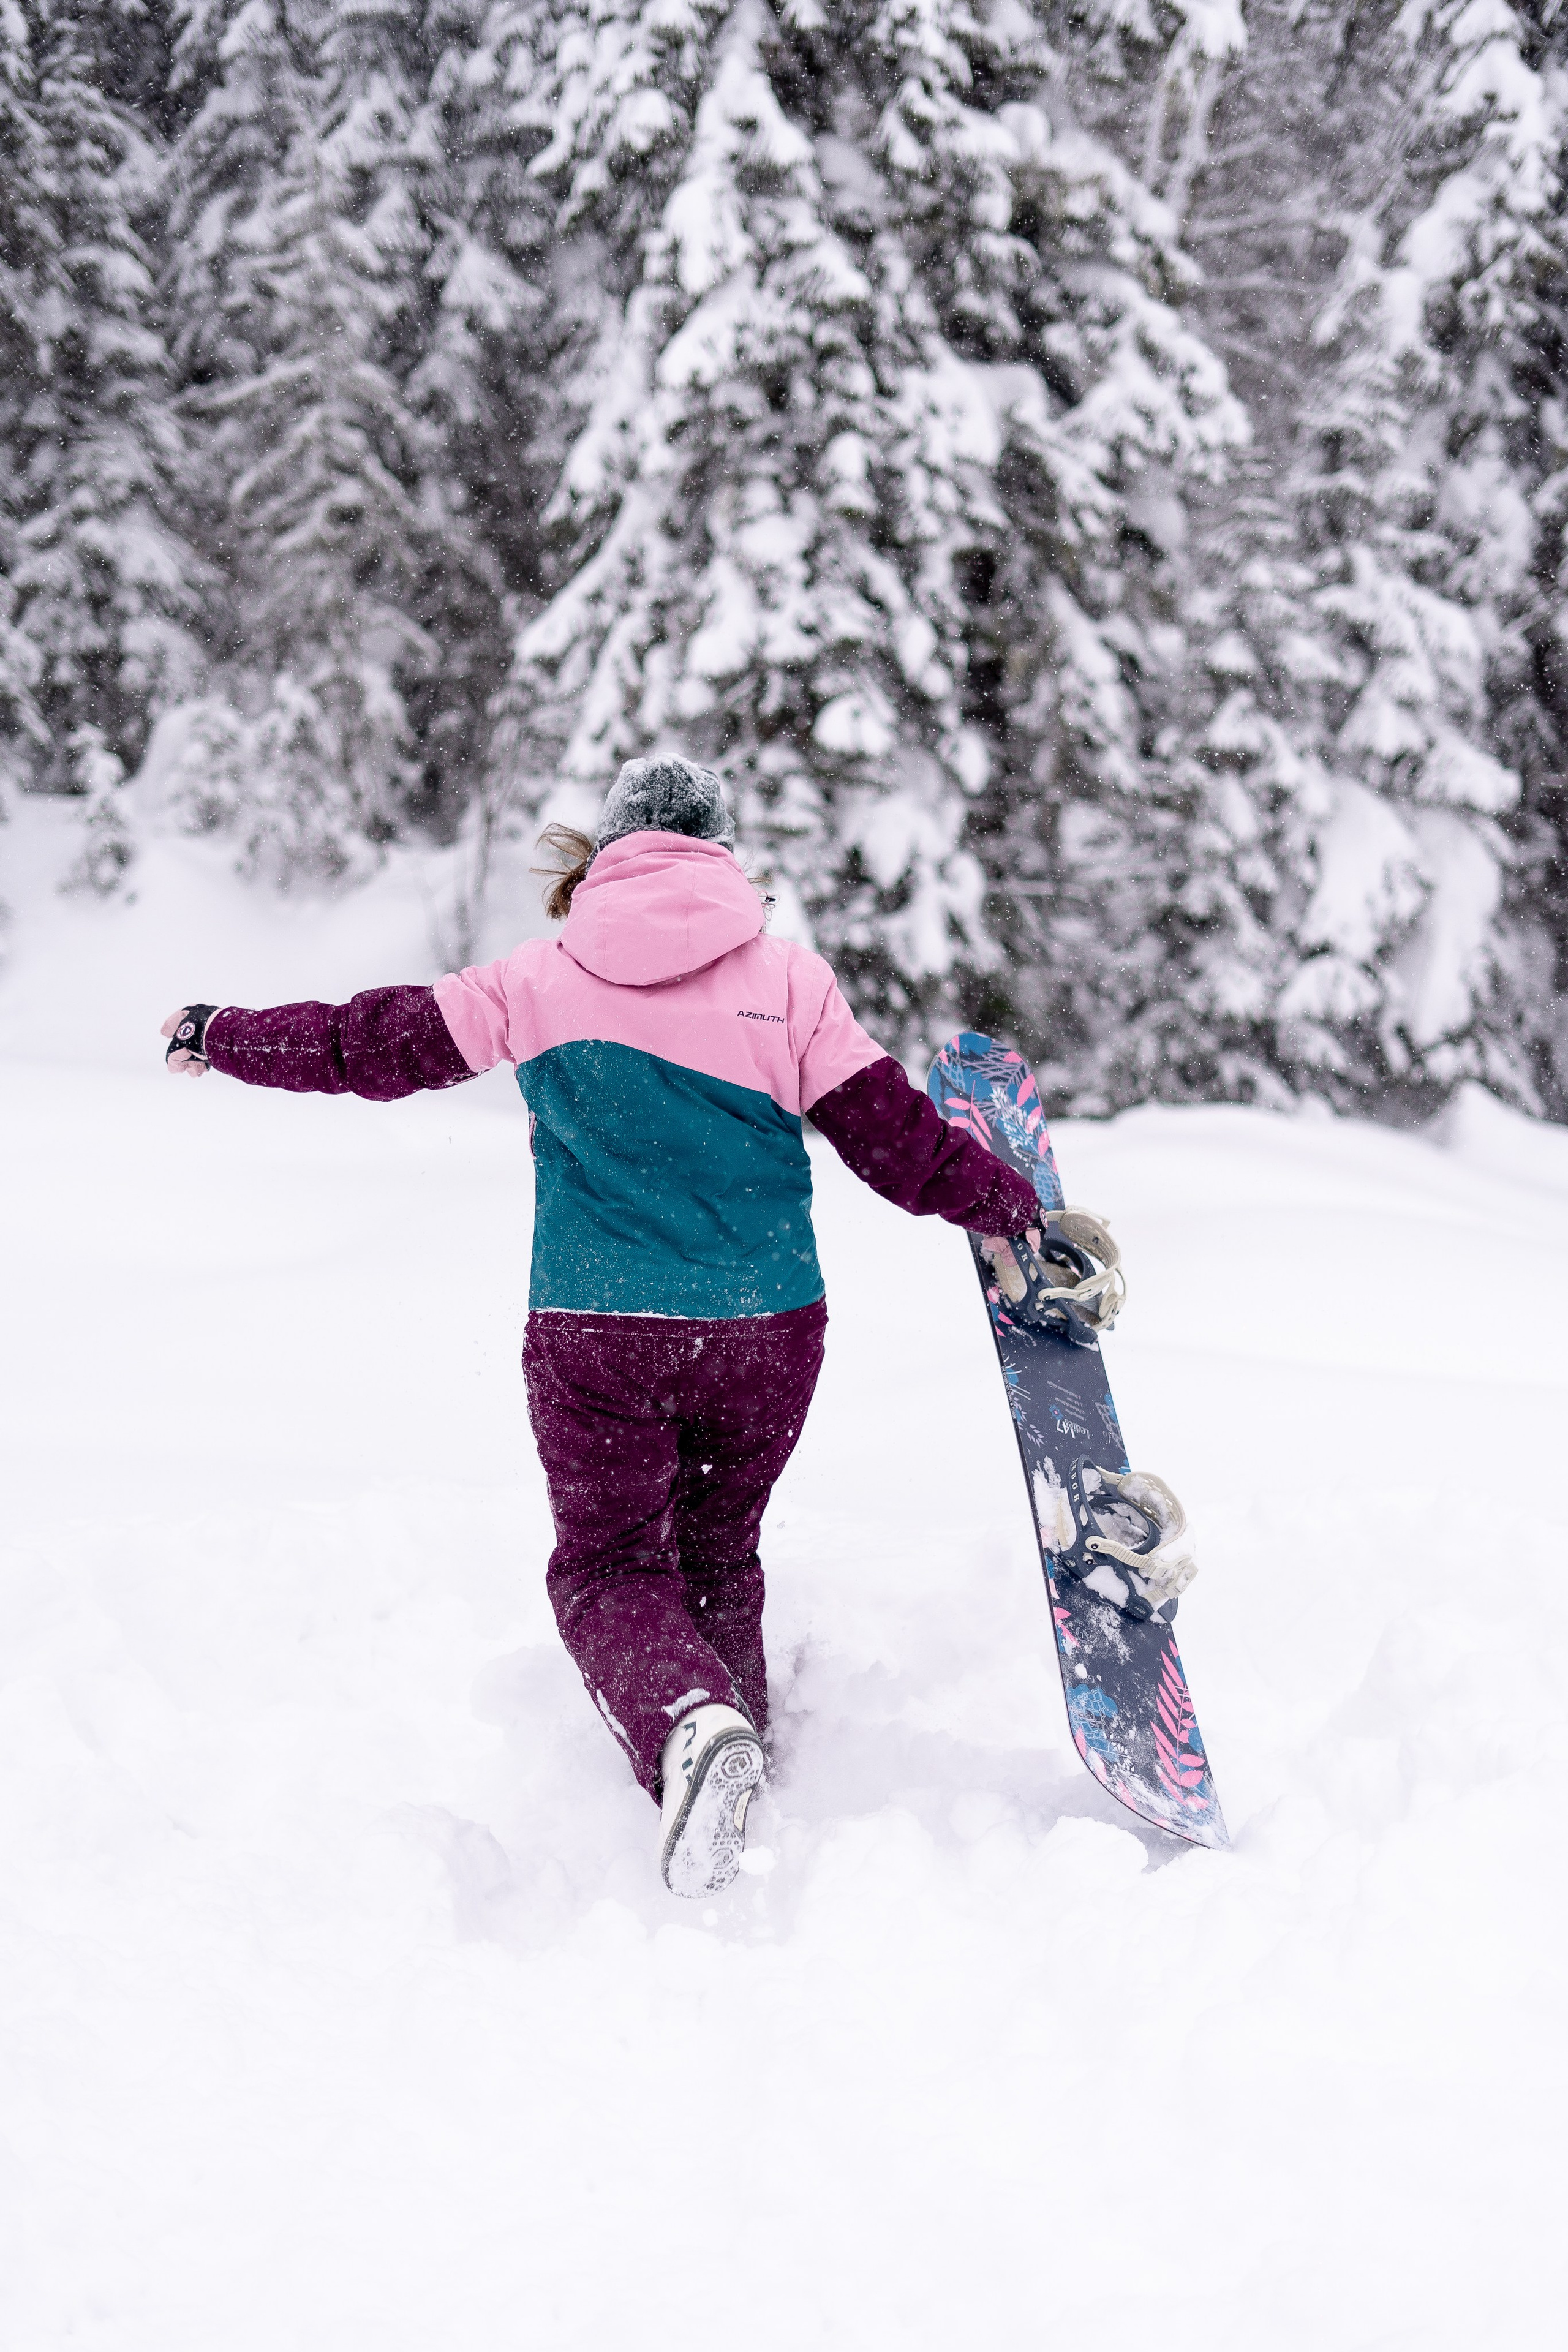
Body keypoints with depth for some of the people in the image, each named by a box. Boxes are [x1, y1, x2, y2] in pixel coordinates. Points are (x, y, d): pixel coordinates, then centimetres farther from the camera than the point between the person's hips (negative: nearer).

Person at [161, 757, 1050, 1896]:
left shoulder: (544, 978, 3)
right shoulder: (787, 976, 1)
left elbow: (368, 1046, 10)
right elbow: (897, 1136, 0)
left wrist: (221, 1037, 25)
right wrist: (1015, 1211, 16)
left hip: (594, 1335, -1)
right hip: (768, 1332, 1)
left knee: (610, 1565, 5)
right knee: (717, 1554, 22)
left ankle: (687, 1723, -24)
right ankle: (743, 1742, 20)